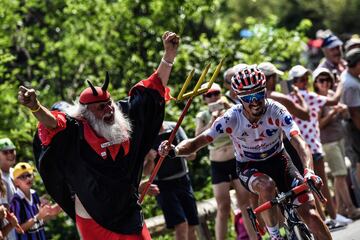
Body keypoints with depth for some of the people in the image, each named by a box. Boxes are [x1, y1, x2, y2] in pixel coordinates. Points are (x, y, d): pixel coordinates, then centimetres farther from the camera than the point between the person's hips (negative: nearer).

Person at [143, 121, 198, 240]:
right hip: (163, 185, -3)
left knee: (191, 227, 5)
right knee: (181, 225, -17)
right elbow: (146, 172, -5)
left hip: (183, 181, 3)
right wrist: (150, 160, -26)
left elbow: (192, 155, -1)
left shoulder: (174, 128, -1)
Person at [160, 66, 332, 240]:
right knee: (267, 185, -37)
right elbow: (197, 142, -23)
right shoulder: (231, 119, -23)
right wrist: (175, 150, -44)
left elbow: (298, 141, -36)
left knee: (310, 213, -15)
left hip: (277, 160, 1)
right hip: (248, 167, -1)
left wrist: (308, 170, -54)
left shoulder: (277, 111, -24)